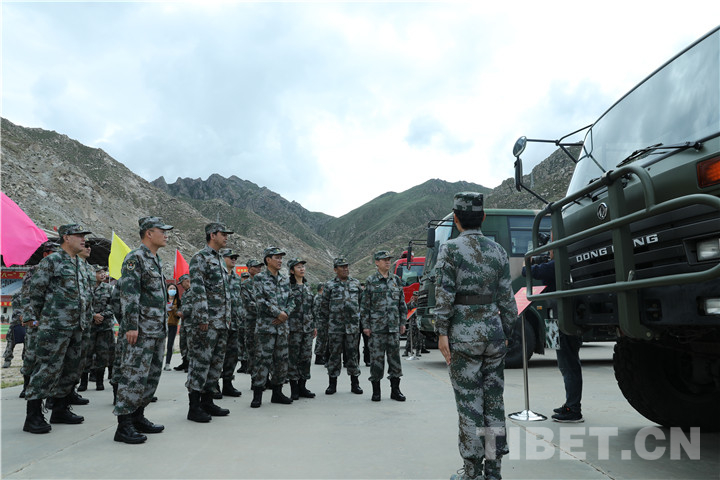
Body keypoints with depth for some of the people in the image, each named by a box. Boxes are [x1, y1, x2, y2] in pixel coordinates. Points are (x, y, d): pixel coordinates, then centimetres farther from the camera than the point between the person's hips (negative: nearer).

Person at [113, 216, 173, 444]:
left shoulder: (156, 259, 18)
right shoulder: (135, 258, -10)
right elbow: (128, 293, -18)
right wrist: (131, 326, -22)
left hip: (157, 330, 10)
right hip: (140, 330, -10)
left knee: (151, 375, 14)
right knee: (134, 375, -6)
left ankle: (138, 417, 24)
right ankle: (124, 425, 1)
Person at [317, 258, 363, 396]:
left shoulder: (356, 283, 10)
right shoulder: (329, 286, 2)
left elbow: (361, 302, 16)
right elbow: (324, 306, 5)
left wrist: (360, 319, 12)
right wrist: (325, 323, 4)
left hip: (353, 326, 2)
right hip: (335, 327, -2)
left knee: (353, 354, 7)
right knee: (334, 355, 5)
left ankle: (355, 384, 17)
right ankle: (332, 384, 16)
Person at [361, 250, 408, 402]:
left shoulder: (396, 280, 10)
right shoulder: (371, 281, 0)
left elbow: (402, 303, 13)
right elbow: (365, 305, 0)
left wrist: (402, 322, 9)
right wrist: (365, 325, -4)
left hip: (394, 326, 3)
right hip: (376, 326, -3)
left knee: (394, 356, 5)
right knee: (376, 357, 1)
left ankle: (395, 390, 15)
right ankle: (376, 391, 13)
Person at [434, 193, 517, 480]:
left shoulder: (450, 249, -7)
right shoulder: (498, 251, 7)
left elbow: (445, 295, -12)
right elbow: (506, 298, 8)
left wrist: (442, 333, -8)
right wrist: (506, 333, 15)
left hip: (464, 334, -5)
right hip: (494, 332, 5)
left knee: (469, 403, 2)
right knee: (494, 401, 12)